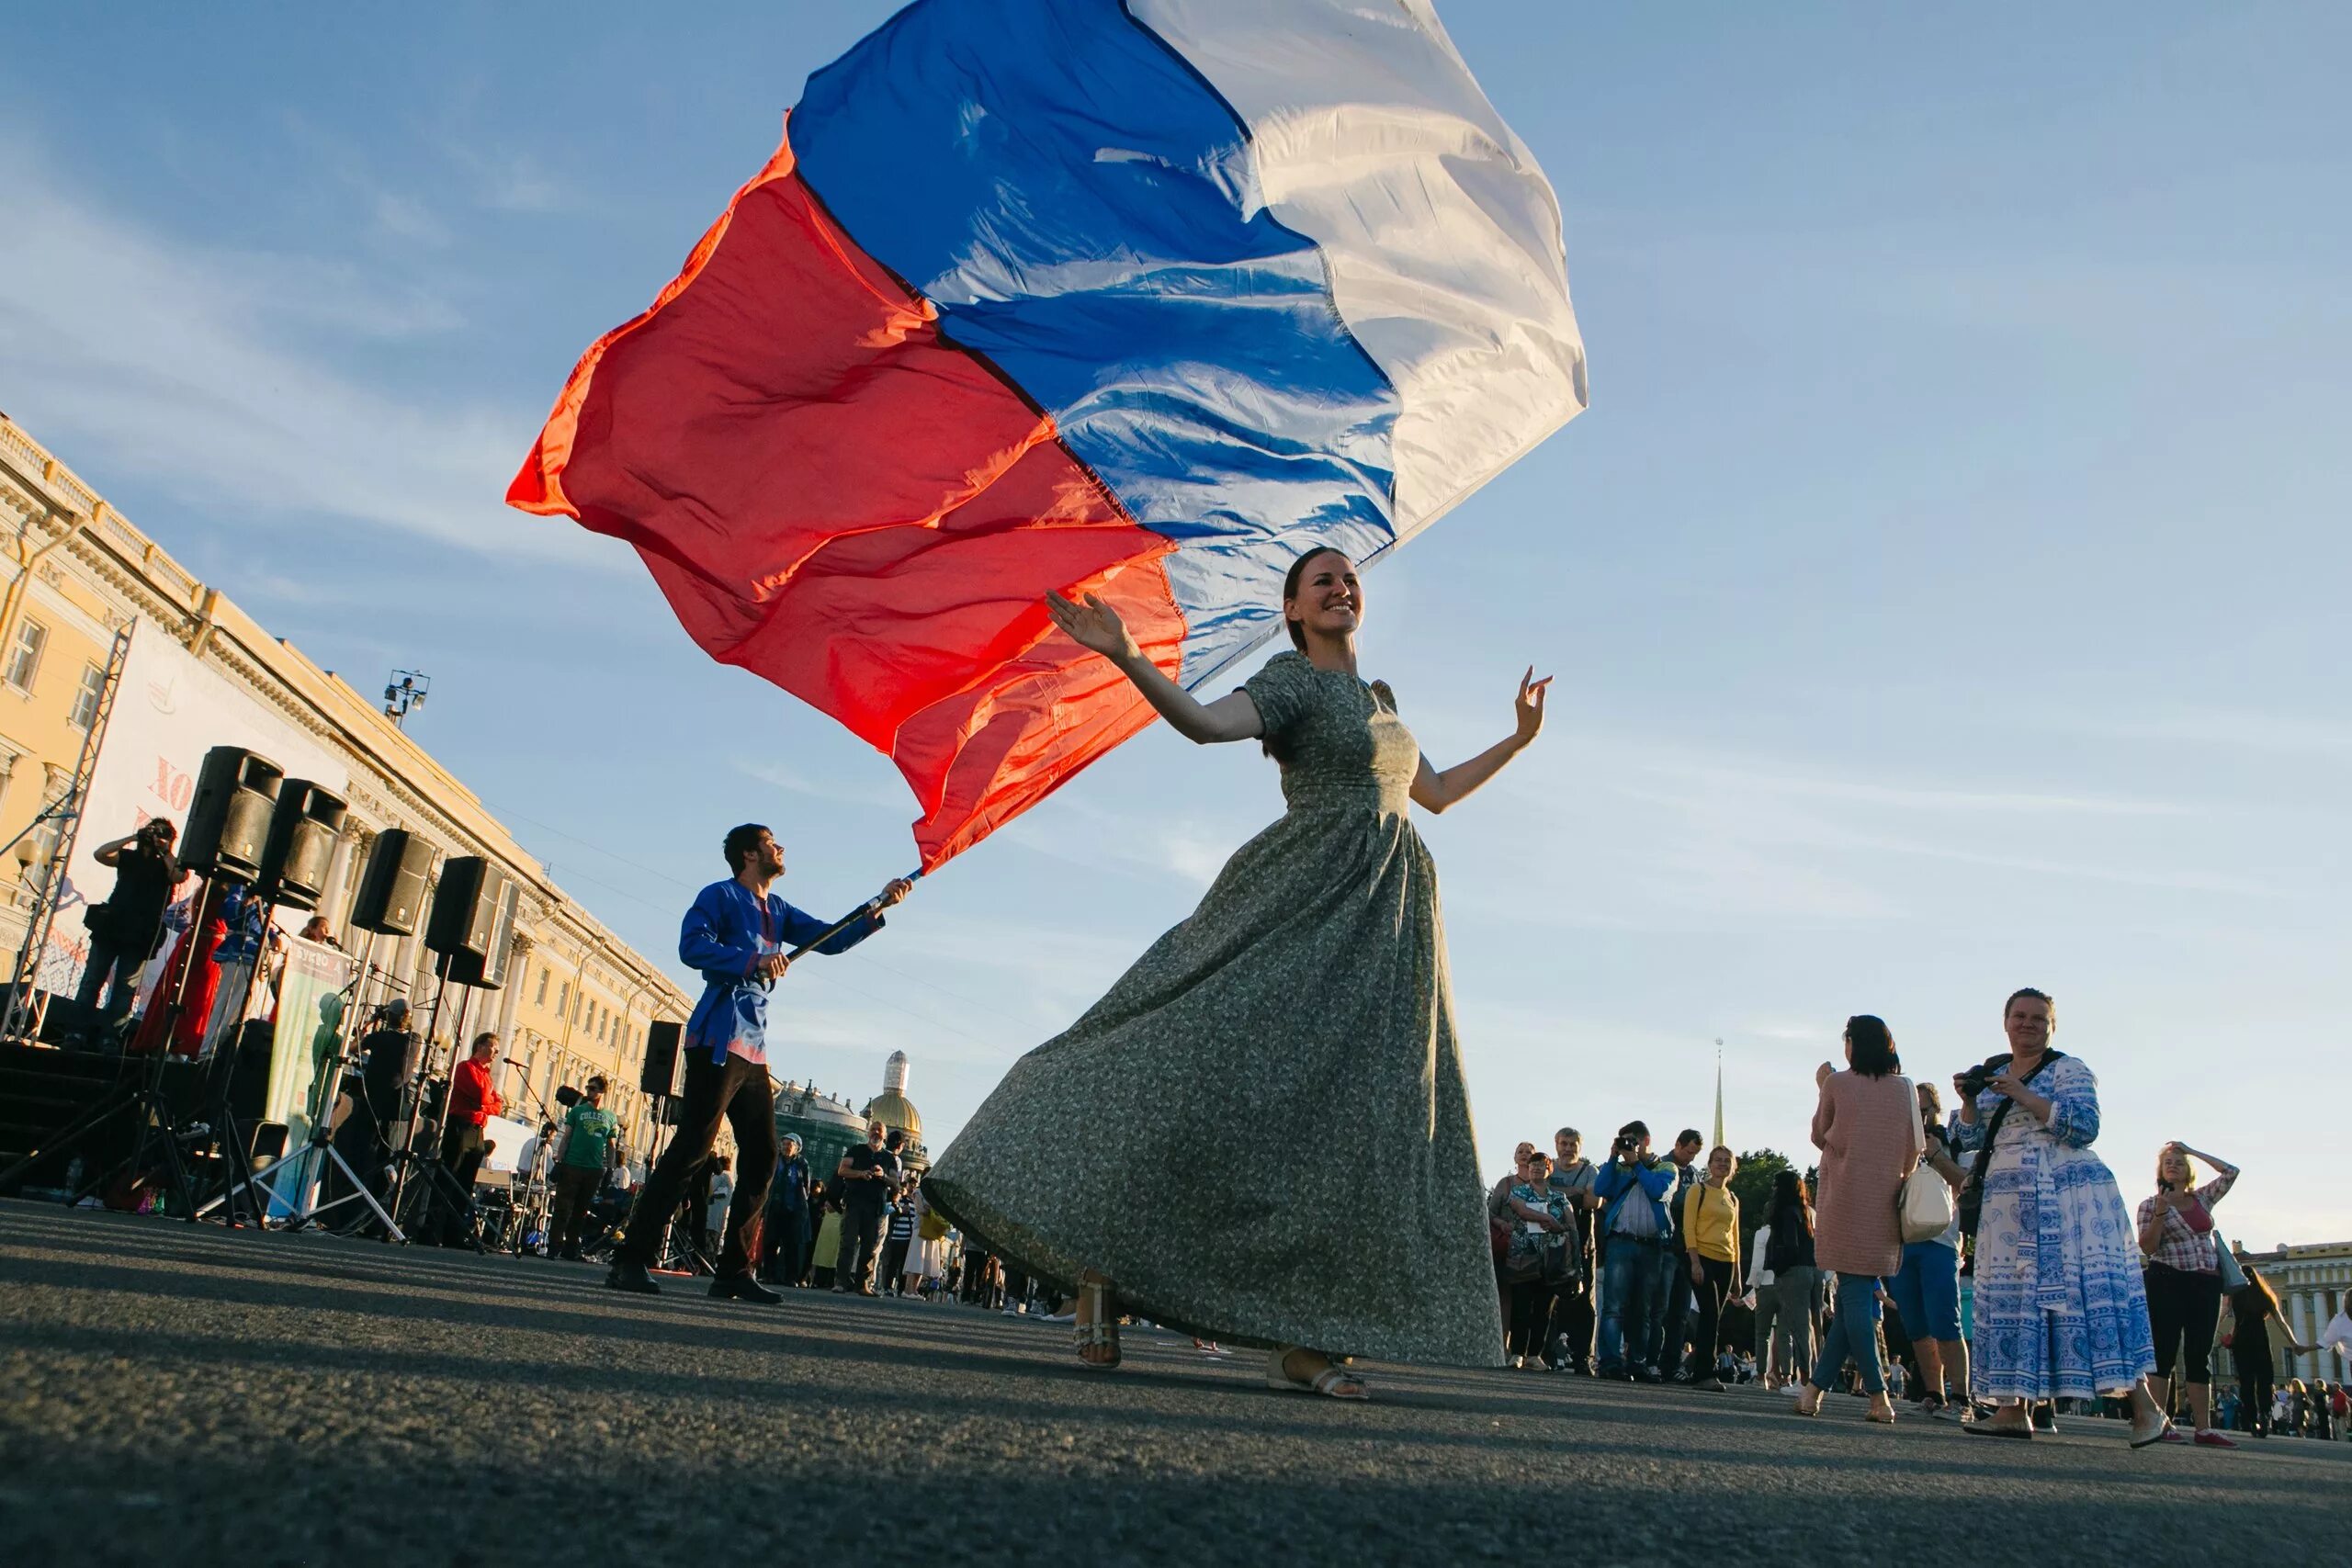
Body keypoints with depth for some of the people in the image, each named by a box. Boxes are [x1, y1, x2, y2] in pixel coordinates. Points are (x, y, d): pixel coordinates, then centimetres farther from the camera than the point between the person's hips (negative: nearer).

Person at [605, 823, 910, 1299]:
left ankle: (734, 1272, 9)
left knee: (761, 1159, 5)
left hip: (755, 1050, 8)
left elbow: (831, 939, 18)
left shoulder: (778, 910, 22)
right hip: (719, 1041, -8)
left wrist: (879, 908, 8)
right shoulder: (720, 896, 1)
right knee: (691, 1151, -12)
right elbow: (692, 946, -15)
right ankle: (630, 1261, -8)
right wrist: (753, 961, -24)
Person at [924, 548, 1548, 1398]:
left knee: (1359, 1117, -1)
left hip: (1385, 927, 7)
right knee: (1220, 1059, -19)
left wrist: (1518, 738, 36)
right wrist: (1129, 659, -34)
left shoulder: (1379, 700, 24)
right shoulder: (1291, 681, 1)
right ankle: (1104, 1269, -9)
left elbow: (1436, 793, 33)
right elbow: (1205, 721, -19)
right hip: (1305, 901, -7)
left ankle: (1300, 1337, -1)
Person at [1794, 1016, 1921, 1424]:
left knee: (1854, 1294, -2)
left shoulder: (1838, 1083, -3)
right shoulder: (1905, 1089, 5)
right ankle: (1816, 1386, 7)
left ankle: (1878, 1396, -8)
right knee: (1861, 1294, 7)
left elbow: (1819, 1135, 9)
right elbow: (1915, 1149, 8)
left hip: (1846, 1202, -3)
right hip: (1886, 1205, 3)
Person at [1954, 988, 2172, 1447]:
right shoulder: (1991, 1075, 16)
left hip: (2069, 1198, -5)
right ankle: (2013, 1410, 1)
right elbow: (1971, 1139, 15)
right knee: (2010, 1296, 0)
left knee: (2090, 1289, -10)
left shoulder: (2068, 1069, 1)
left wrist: (2023, 1095, -17)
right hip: (2009, 1204, 6)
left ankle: (2144, 1405, -2)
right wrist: (1968, 1100, -2)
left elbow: (2084, 1126, -12)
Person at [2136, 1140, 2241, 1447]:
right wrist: (2160, 1214, -16)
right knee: (2164, 1353, -7)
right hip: (2167, 1283, -5)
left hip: (2206, 1284, 5)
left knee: (2199, 1356, 3)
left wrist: (2192, 1150, 11)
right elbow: (2147, 1248, -4)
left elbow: (2230, 1171, 12)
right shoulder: (2151, 1204, 2)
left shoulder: (2203, 1198, 15)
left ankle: (2204, 1429, 2)